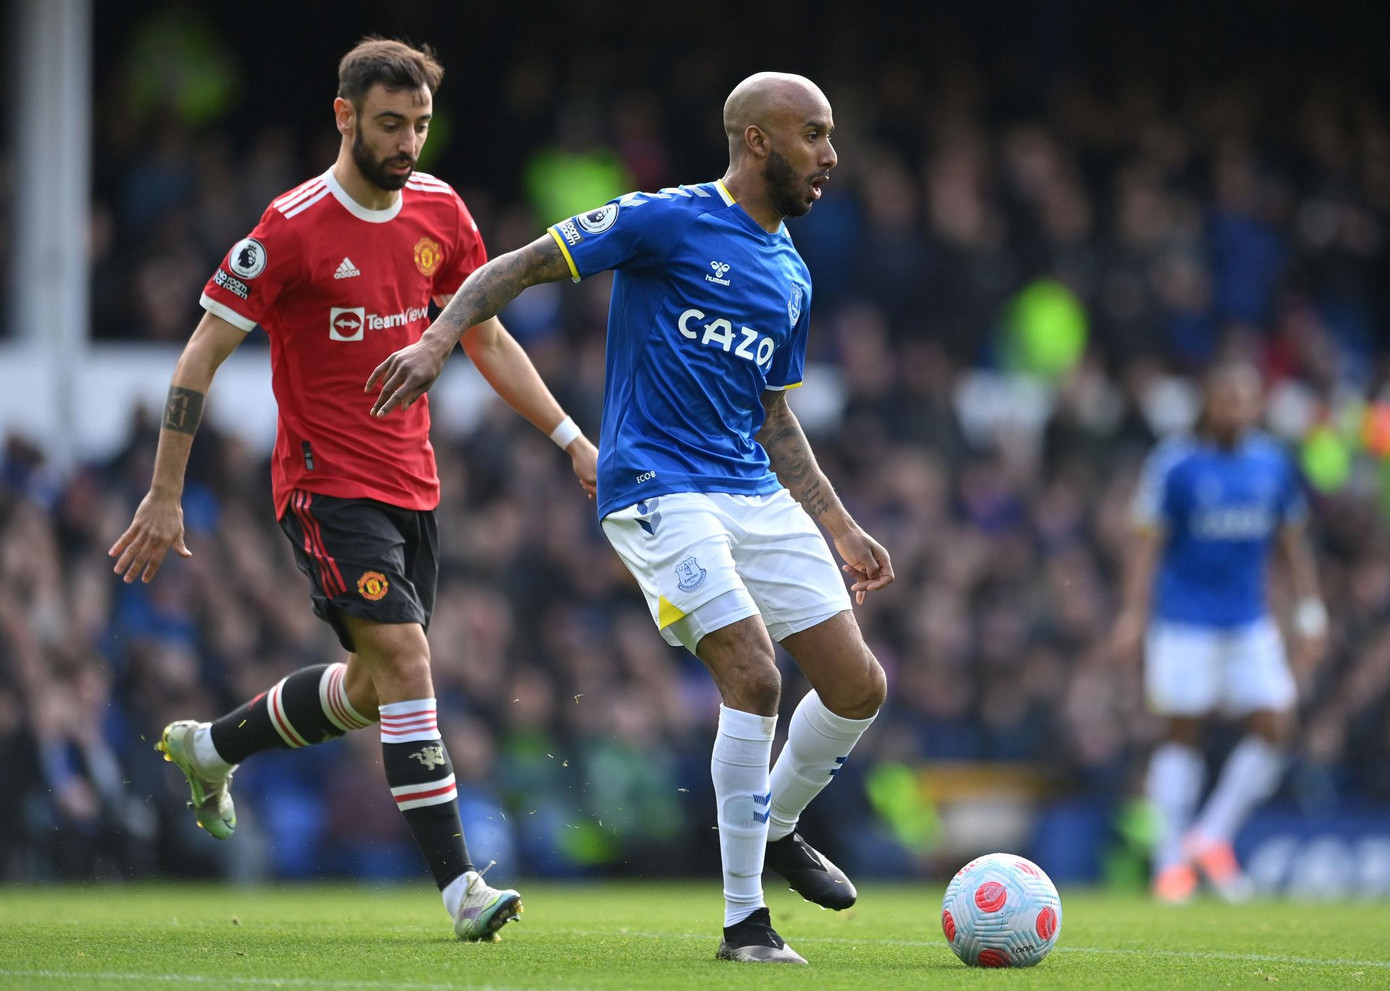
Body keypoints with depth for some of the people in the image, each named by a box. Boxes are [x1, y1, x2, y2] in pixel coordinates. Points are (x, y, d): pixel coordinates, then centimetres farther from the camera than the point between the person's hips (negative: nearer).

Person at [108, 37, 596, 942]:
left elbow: (487, 339, 15)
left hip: (412, 485, 7)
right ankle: (460, 885, -21)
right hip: (329, 486, -7)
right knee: (404, 658, -19)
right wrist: (165, 497, -11)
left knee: (372, 687, 13)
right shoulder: (294, 229, -14)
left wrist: (570, 439, 8)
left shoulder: (438, 210, 4)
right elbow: (202, 356, -10)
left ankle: (211, 748, 38)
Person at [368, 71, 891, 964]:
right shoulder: (670, 222, -5)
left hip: (756, 494, 8)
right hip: (658, 489, -8)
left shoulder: (791, 278, 17)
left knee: (859, 687, 2)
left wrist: (842, 530, 21)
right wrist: (440, 338, -22)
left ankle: (777, 828, 31)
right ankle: (744, 921, -11)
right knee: (754, 677, -20)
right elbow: (519, 268, -6)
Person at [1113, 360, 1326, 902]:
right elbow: (1147, 542, -5)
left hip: (1250, 623, 4)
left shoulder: (1273, 465, 7)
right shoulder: (1174, 464, -5)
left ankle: (1213, 837, 8)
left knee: (1275, 726, -6)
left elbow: (1293, 542, 14)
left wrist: (1309, 614, 10)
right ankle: (1172, 862, 6)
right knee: (1182, 736, -2)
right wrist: (1133, 615, -11)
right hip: (1185, 623, -4)